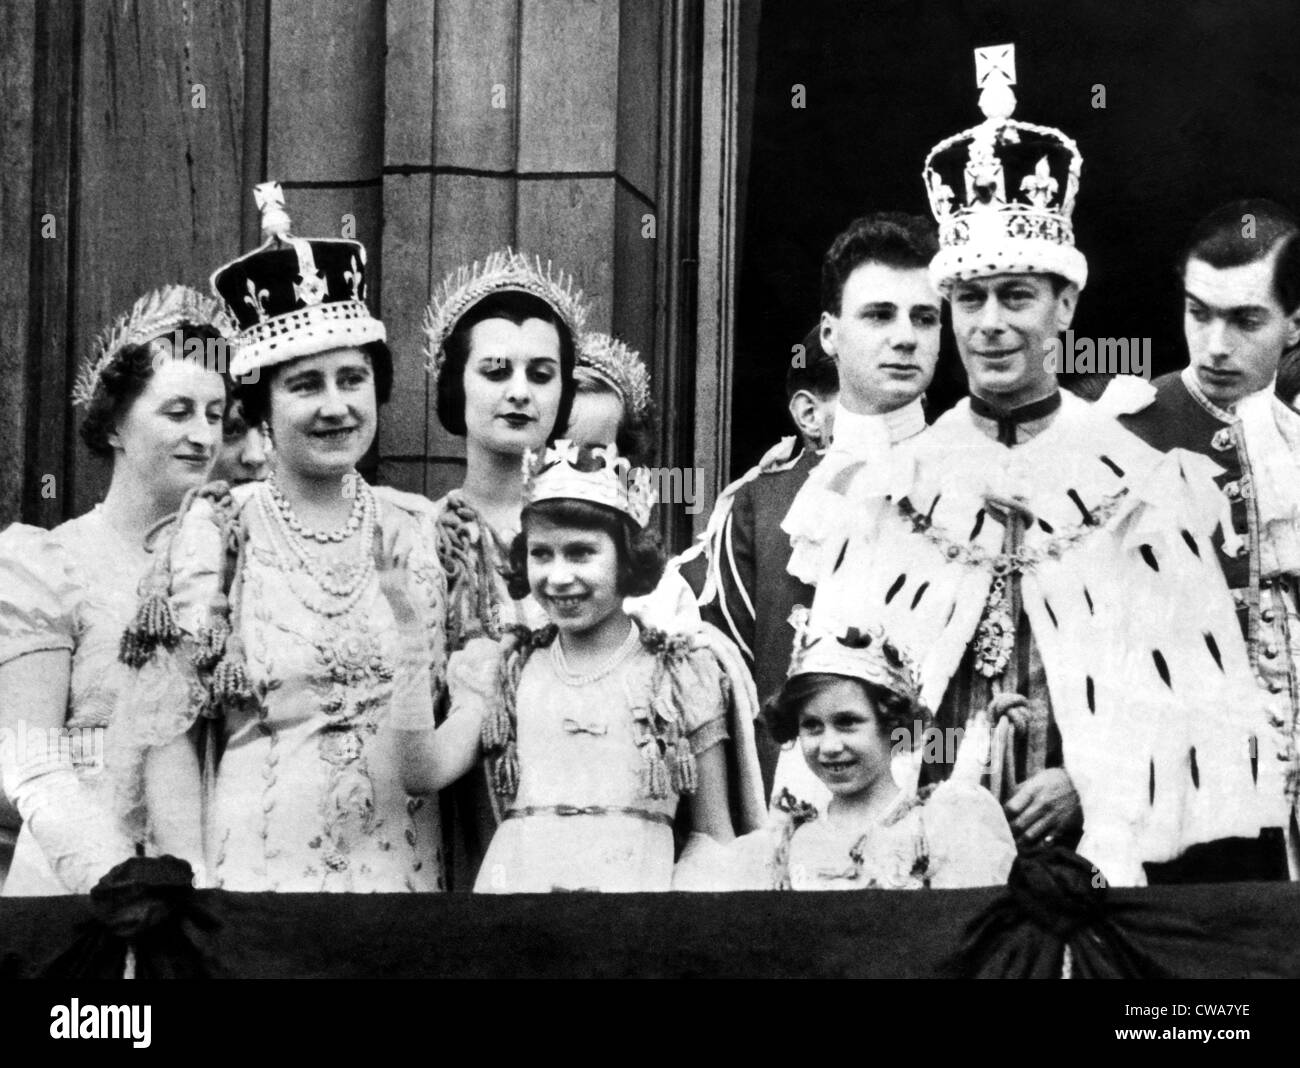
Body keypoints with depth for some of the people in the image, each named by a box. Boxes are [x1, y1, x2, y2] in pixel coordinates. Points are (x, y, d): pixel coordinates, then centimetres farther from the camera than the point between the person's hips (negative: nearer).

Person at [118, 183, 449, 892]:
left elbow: (447, 715, 10)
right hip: (256, 869, -3)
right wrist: (191, 885, -13)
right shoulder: (217, 531, -5)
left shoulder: (415, 531, 4)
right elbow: (166, 729, -7)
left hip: (405, 869, 3)